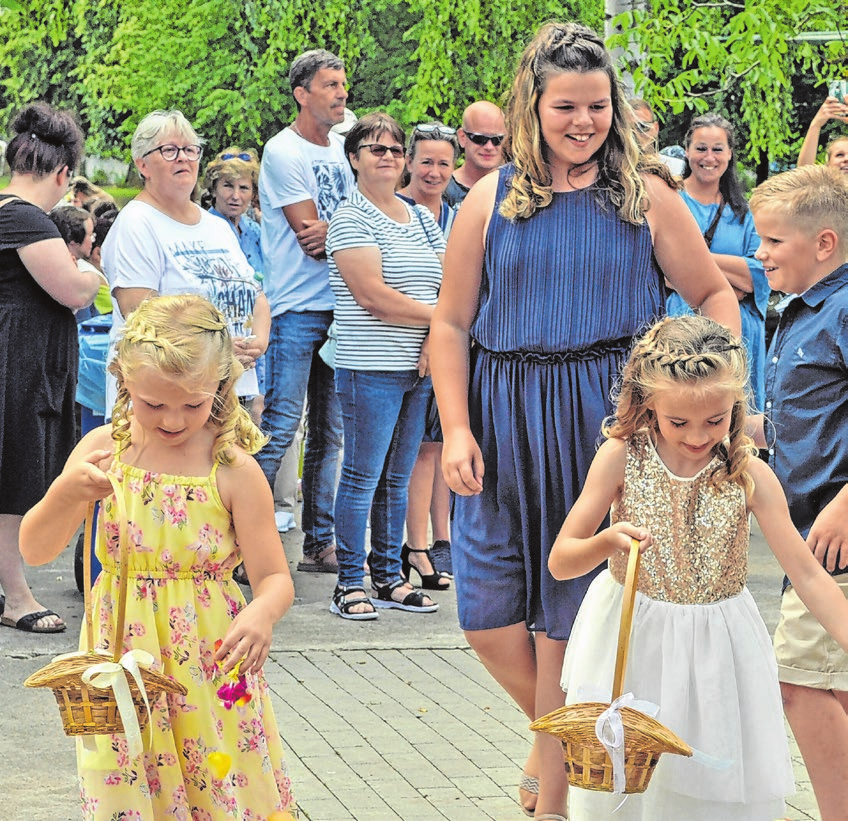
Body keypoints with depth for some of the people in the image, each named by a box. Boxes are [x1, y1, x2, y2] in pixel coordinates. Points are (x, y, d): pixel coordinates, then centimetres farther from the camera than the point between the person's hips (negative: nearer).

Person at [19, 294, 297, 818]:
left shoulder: (234, 470, -10)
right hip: (121, 658, 2)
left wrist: (263, 614, -33)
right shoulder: (105, 450, -3)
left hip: (210, 665, -2)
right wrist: (66, 494, -21)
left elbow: (275, 578, -10)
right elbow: (35, 551, -1)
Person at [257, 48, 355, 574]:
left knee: (329, 432, 10)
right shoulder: (284, 152, -8)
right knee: (279, 430, -11)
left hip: (338, 309, 7)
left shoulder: (343, 150, 15)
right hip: (296, 309, -7)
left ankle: (321, 544, 16)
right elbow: (311, 236, -14)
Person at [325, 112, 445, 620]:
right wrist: (439, 316, -10)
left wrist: (435, 337, -7)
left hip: (420, 368, 6)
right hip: (372, 368, -6)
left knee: (398, 478, 11)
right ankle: (351, 583, 3)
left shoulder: (421, 217, 15)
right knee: (363, 477, -4)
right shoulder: (351, 218, -6)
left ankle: (389, 576, 18)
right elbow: (373, 296, -16)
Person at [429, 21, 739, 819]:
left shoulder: (646, 197, 3)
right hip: (505, 422, 1)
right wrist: (456, 429, -6)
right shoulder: (492, 200, 4)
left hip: (604, 420, -1)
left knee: (567, 619, 3)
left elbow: (715, 293, 11)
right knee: (489, 619, 0)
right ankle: (554, 732, 31)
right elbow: (451, 324, 5)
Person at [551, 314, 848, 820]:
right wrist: (607, 542, -30)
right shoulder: (621, 457, -11)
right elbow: (560, 563, -8)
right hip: (631, 640, 0)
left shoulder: (749, 474, -11)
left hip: (716, 642, 1)